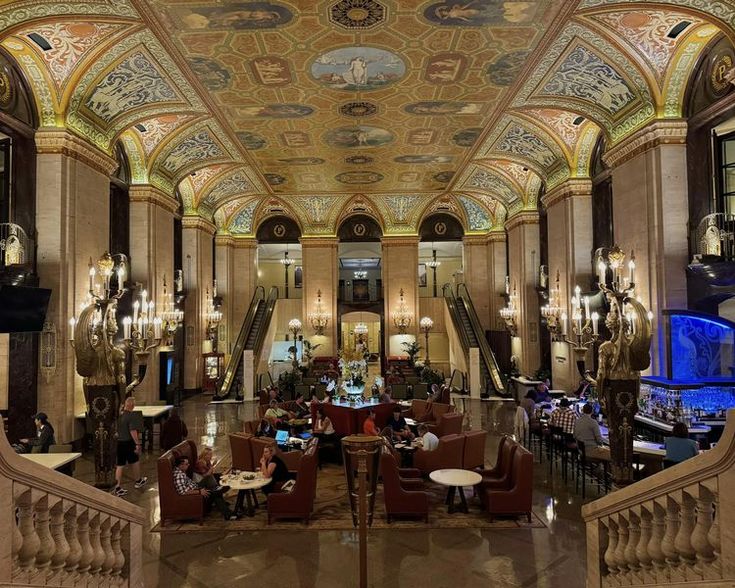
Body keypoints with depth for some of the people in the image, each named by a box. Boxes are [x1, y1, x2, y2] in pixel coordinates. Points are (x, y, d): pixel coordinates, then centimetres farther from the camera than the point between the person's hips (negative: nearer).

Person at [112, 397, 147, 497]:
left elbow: (117, 430, 14)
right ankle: (138, 481, 31)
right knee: (135, 462, 14)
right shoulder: (131, 416, -18)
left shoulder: (120, 415, 4)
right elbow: (133, 431, -22)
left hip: (120, 442, 6)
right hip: (129, 442, -6)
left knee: (120, 465, 8)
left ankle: (118, 487, 7)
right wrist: (137, 444, -19)